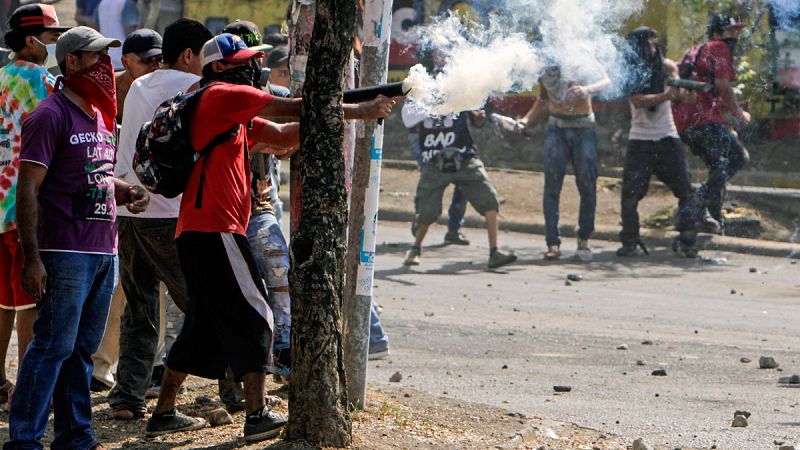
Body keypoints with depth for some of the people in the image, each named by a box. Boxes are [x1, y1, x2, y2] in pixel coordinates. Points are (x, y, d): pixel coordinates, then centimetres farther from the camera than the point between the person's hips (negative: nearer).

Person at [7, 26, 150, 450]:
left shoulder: (100, 116, 17)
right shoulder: (51, 115, -9)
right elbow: (28, 189, -13)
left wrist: (125, 190, 6)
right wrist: (32, 258, -19)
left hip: (104, 251, 8)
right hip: (66, 252, -8)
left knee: (83, 348, 12)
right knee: (53, 346, -9)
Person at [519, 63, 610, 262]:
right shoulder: (545, 68, 5)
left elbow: (605, 81, -22)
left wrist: (587, 89, -42)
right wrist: (527, 119, 1)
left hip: (583, 128, -2)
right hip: (556, 129, 2)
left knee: (587, 185, -6)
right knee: (552, 184, -8)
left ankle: (584, 239, 9)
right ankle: (553, 243, -8)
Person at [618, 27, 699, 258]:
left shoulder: (666, 67, 2)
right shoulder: (630, 73, -3)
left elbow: (682, 96, -8)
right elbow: (637, 100, -18)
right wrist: (665, 95, -32)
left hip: (667, 137, 1)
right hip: (640, 141, -1)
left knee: (685, 190, -6)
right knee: (630, 193, -5)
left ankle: (688, 241, 0)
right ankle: (629, 242, 8)